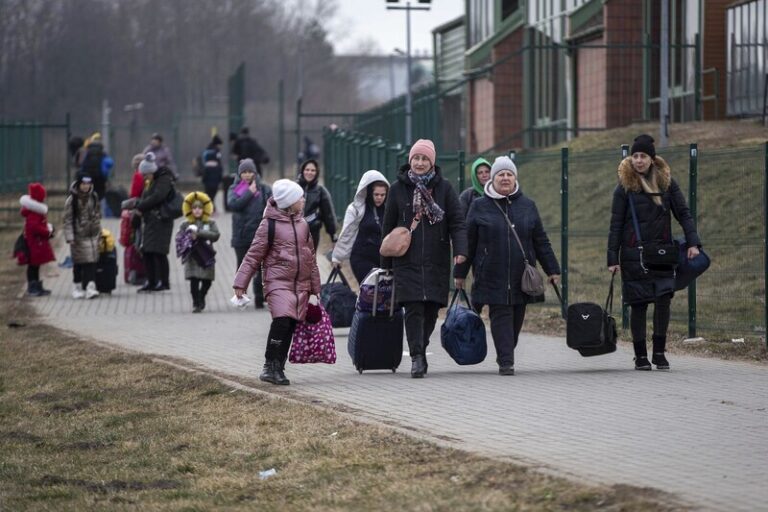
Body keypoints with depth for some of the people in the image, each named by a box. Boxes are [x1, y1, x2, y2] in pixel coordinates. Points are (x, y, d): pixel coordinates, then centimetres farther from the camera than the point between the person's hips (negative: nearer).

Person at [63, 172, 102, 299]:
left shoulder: (93, 197, 6)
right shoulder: (71, 200, -9)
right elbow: (68, 219, -9)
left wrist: (99, 230, 16)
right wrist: (70, 237, -14)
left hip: (93, 235, 4)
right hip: (79, 236, -4)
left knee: (92, 262, -4)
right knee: (79, 263, 2)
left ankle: (90, 286, -5)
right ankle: (77, 287, 15)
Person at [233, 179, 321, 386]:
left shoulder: (303, 224, 14)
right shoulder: (270, 224, -5)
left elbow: (310, 258, 21)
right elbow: (254, 255, -4)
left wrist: (314, 289, 21)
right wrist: (241, 282, -9)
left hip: (301, 285, 6)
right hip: (278, 282, -6)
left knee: (291, 326, 2)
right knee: (282, 320, -22)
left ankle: (278, 369, 10)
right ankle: (271, 367, -15)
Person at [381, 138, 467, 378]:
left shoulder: (444, 188, 6)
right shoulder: (398, 189, 6)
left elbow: (457, 222, 1)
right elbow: (388, 227, 10)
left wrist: (460, 250, -15)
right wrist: (385, 264, 8)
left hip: (436, 262, 1)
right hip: (407, 262, -1)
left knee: (431, 309, 5)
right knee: (414, 308, -12)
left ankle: (420, 349, 24)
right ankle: (417, 357, -12)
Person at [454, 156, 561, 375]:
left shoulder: (527, 206, 10)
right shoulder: (479, 206, 3)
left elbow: (541, 241, 13)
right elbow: (468, 242, 5)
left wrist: (552, 269, 11)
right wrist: (460, 273, 5)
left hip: (521, 275, 3)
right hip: (492, 275, -3)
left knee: (516, 318, 6)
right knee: (501, 315, -9)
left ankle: (505, 355, 24)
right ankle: (506, 361, -10)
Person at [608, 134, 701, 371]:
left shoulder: (666, 182, 5)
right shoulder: (625, 187, -1)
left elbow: (683, 213, 6)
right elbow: (616, 224, 0)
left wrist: (693, 243, -7)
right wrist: (612, 258, -5)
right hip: (634, 254, -1)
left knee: (663, 298, -12)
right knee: (638, 304, 0)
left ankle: (660, 351, 0)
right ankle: (640, 355, 10)